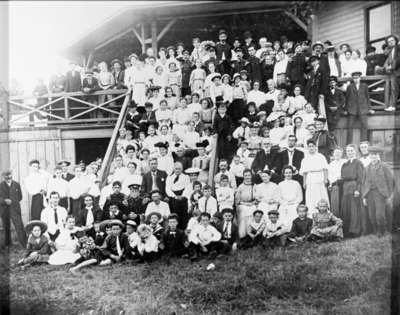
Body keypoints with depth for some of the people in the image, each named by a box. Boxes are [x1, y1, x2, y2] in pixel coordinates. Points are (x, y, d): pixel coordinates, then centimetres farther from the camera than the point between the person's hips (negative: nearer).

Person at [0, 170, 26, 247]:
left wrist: (12, 201, 2)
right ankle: (7, 243, 29)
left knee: (19, 227, -7)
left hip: (15, 209, -1)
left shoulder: (17, 184, 3)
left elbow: (20, 197, 11)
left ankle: (25, 244, -7)